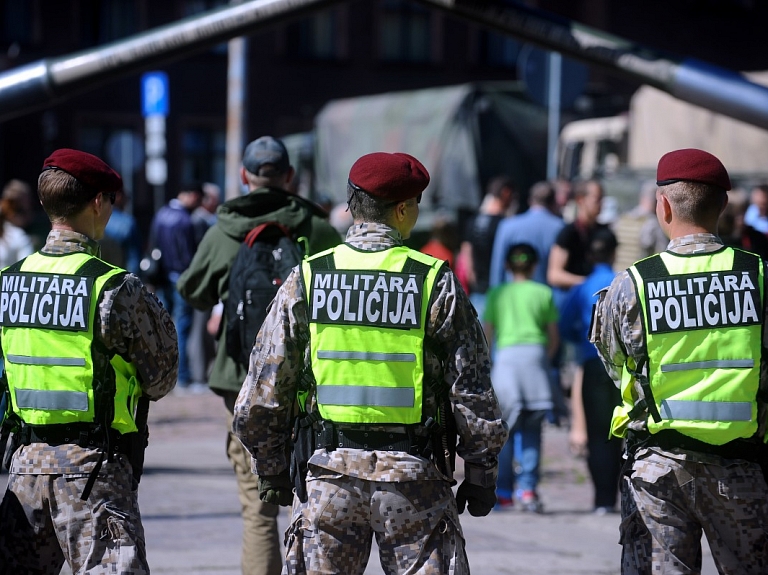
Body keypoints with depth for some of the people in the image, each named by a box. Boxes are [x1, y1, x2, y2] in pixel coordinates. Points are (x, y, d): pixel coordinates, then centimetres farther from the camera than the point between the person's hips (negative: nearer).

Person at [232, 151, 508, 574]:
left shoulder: (305, 280, 1)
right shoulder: (435, 282, -4)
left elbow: (261, 395, 2)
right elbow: (472, 391, -4)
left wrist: (270, 469, 14)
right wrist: (482, 472, 7)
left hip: (328, 475, 2)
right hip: (413, 476, -2)